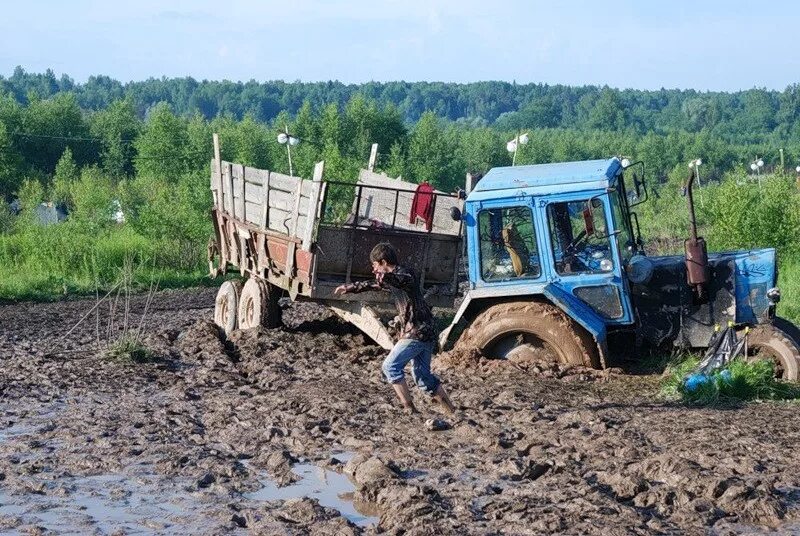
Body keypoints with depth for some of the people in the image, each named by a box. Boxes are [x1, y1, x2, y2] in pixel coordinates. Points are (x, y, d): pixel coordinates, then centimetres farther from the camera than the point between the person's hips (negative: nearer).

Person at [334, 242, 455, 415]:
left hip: (416, 333, -10)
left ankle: (409, 409, -10)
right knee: (422, 375, 11)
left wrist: (386, 277, -57)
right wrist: (349, 288, 39)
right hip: (426, 333, 10)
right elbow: (373, 285, 33)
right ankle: (452, 412, 14)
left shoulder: (406, 274, -13)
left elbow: (402, 280, -39)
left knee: (390, 366, -9)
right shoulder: (392, 278, 16)